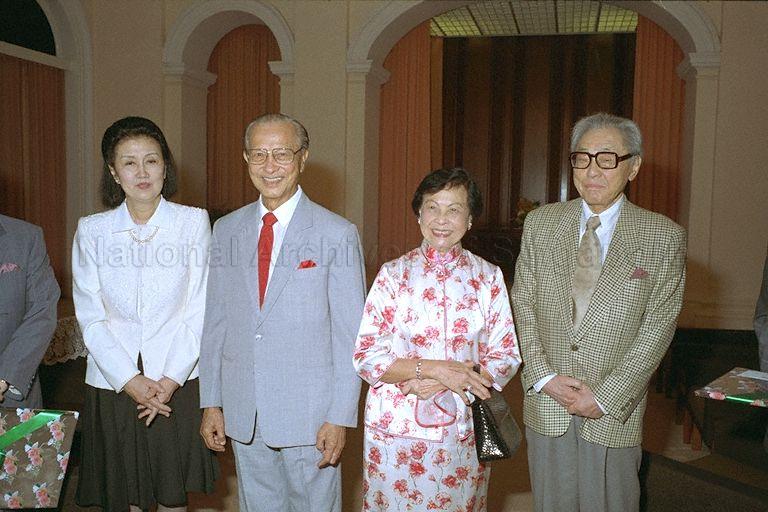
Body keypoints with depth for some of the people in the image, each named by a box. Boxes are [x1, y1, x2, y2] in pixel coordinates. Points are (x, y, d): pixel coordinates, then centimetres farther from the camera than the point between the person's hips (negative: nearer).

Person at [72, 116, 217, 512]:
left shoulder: (193, 221, -1)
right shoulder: (91, 230, 2)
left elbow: (199, 309, -4)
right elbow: (90, 317, -1)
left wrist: (171, 379, -10)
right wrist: (129, 380, -10)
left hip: (178, 386, -1)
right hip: (113, 386, 1)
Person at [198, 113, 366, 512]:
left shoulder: (337, 234, -9)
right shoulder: (227, 229, 5)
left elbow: (350, 334, -9)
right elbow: (215, 320, 8)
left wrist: (340, 418, -11)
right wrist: (210, 402, 7)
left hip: (310, 414, -4)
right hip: (243, 415, 4)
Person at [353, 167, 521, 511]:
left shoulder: (488, 278, 0)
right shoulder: (393, 274, -4)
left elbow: (507, 357, -1)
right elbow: (366, 357, -7)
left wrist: (443, 384, -15)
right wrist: (434, 368, -19)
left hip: (463, 429, 1)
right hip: (396, 429, -1)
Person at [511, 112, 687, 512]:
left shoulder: (664, 237, -6)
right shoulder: (540, 223, 1)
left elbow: (657, 327, -8)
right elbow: (522, 304, 1)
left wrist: (606, 397, -12)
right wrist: (544, 377, -9)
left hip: (614, 413, -2)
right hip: (545, 406, 2)